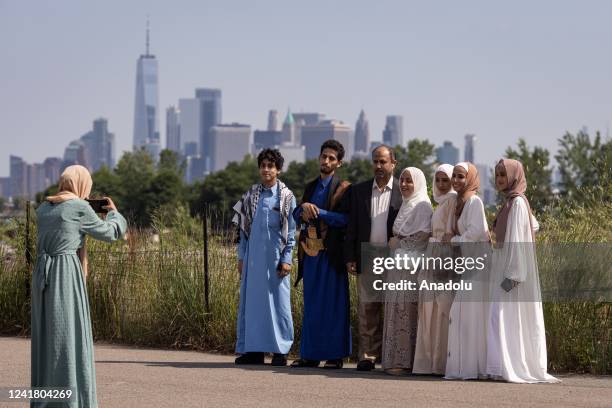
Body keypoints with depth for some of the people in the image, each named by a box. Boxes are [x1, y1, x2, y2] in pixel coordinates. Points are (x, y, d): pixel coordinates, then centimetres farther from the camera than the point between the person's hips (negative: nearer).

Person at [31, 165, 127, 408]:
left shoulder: (43, 209, 13)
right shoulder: (80, 208, -7)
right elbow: (109, 233, 5)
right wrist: (114, 212, 25)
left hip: (42, 274, 7)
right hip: (66, 276, -7)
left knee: (46, 337, 12)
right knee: (69, 336, -4)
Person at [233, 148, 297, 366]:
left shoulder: (286, 197, 0)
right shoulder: (251, 195, 9)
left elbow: (290, 232, 1)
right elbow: (244, 228, 13)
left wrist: (286, 259, -6)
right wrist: (241, 256, 9)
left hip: (275, 257, -3)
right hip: (253, 256, 3)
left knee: (278, 300, -2)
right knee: (251, 300, 3)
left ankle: (280, 350, 2)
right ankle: (253, 350, 7)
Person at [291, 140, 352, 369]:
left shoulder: (343, 188, -2)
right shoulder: (311, 187, 18)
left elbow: (345, 218, -13)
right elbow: (297, 216, 13)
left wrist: (318, 212, -15)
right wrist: (304, 208, -8)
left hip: (332, 253, -6)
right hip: (310, 253, 6)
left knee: (334, 304, -4)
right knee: (311, 305, 7)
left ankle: (335, 355, -1)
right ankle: (310, 354, 11)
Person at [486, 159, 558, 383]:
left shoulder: (517, 202, -13)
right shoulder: (511, 202, 14)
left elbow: (517, 240, -19)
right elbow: (534, 225, 27)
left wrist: (512, 275, -23)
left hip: (514, 269, -10)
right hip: (506, 268, 10)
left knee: (506, 317, -12)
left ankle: (510, 367, -15)